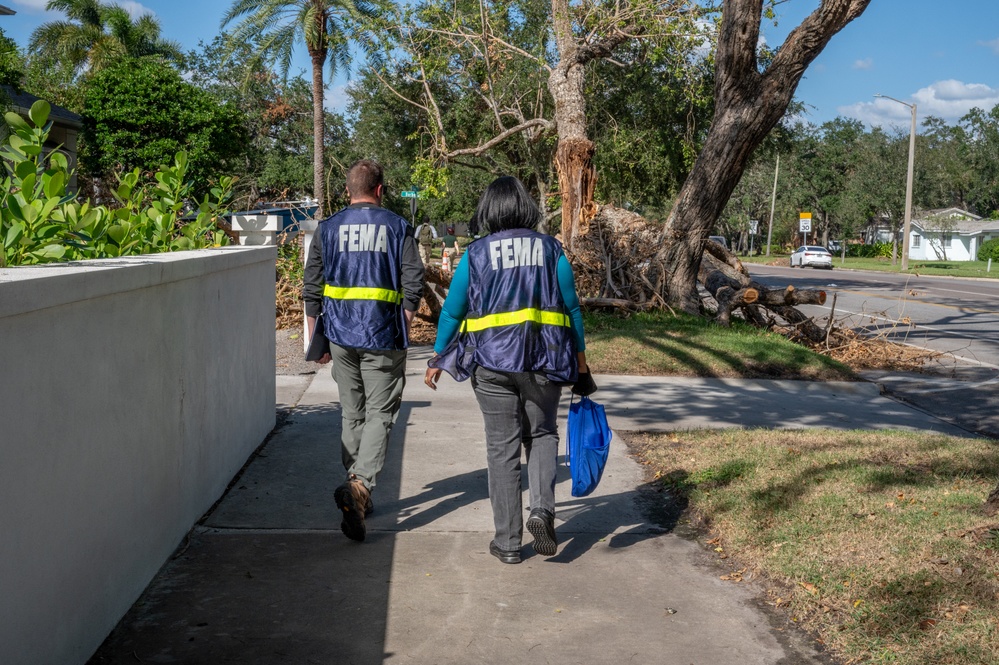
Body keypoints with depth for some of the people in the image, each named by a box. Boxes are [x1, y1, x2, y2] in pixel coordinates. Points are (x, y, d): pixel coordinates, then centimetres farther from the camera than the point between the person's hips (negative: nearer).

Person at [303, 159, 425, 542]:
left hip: (341, 337, 3)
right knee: (379, 414, 1)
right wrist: (404, 330, 5)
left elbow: (312, 291, 6)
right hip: (383, 338, -3)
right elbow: (414, 284, -5)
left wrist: (316, 338, 13)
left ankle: (358, 495, 22)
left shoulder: (327, 229, 6)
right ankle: (359, 484, -20)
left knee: (352, 416, 15)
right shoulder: (397, 227, 0)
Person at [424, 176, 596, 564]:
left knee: (502, 449, 7)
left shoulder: (476, 253, -1)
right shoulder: (551, 248, 2)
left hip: (492, 362, -1)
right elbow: (571, 307, 2)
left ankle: (507, 543, 12)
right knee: (542, 434, 19)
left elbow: (453, 311, 2)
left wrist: (437, 359, 13)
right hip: (544, 360, 1)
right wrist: (580, 361, 11)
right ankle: (542, 509, -5)